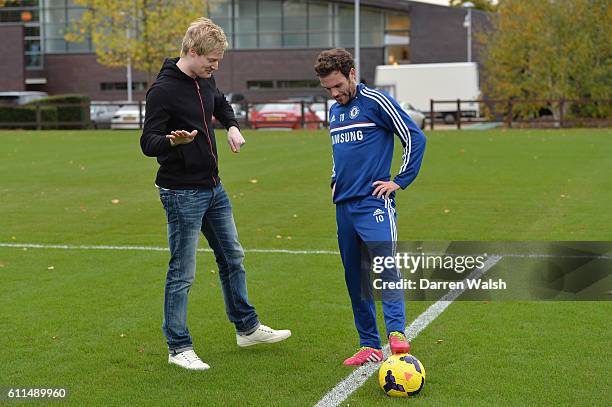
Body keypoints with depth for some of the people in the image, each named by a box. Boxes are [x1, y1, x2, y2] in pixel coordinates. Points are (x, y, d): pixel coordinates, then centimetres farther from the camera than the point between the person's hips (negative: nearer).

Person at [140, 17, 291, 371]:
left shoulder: (204, 81, 6)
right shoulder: (164, 90, -18)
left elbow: (221, 104, 29)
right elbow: (148, 143, -20)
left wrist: (232, 126, 8)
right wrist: (172, 141, -41)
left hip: (213, 188, 9)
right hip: (183, 194, -9)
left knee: (233, 258, 18)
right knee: (183, 273, -2)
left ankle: (247, 328, 33)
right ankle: (179, 348, 10)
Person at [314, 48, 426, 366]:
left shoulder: (375, 102, -6)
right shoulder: (334, 111, 17)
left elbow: (415, 137, -6)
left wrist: (400, 181, -8)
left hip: (373, 202, -7)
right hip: (344, 205, 7)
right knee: (354, 277, 7)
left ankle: (396, 332, -31)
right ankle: (369, 345, 12)